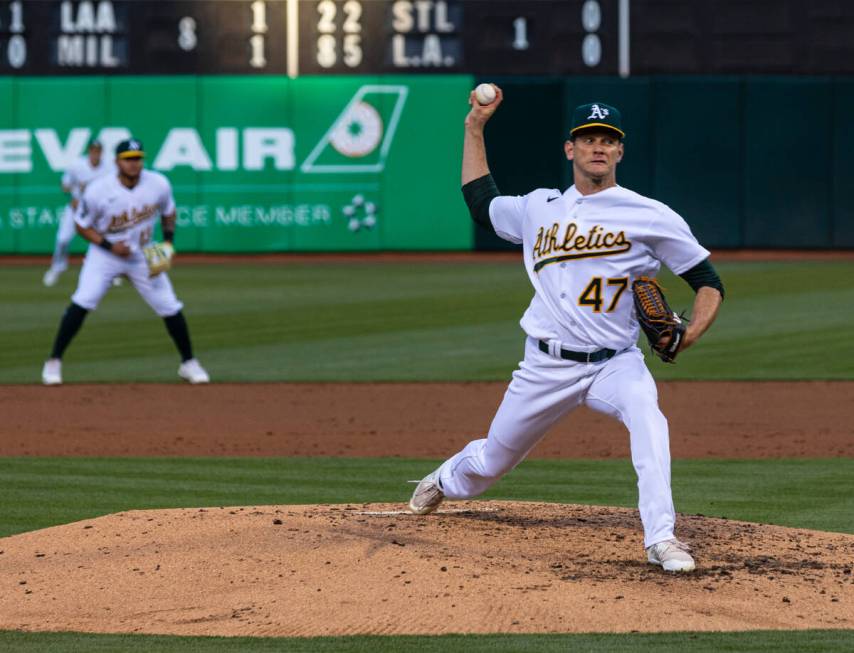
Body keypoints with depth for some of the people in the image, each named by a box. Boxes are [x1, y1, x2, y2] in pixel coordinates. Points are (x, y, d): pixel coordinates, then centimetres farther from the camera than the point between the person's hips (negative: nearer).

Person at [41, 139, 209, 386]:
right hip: (105, 254, -3)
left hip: (144, 255, 3)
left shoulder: (159, 184, -14)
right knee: (82, 302, -19)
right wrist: (109, 245, -22)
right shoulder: (98, 190, -22)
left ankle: (189, 363, 20)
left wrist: (168, 240, -7)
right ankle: (54, 362, -9)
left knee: (171, 308, 0)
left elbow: (168, 211, 7)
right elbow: (82, 226, -9)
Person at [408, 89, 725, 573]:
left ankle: (661, 539, -38)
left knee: (647, 415, -35)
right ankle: (445, 481, 51)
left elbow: (708, 280, -1)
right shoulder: (539, 208, 10)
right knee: (491, 462, 15)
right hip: (547, 366, 3)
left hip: (615, 363, -3)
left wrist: (691, 335, -19)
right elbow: (481, 202, 28)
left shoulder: (650, 216, -3)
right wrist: (475, 127, 24)